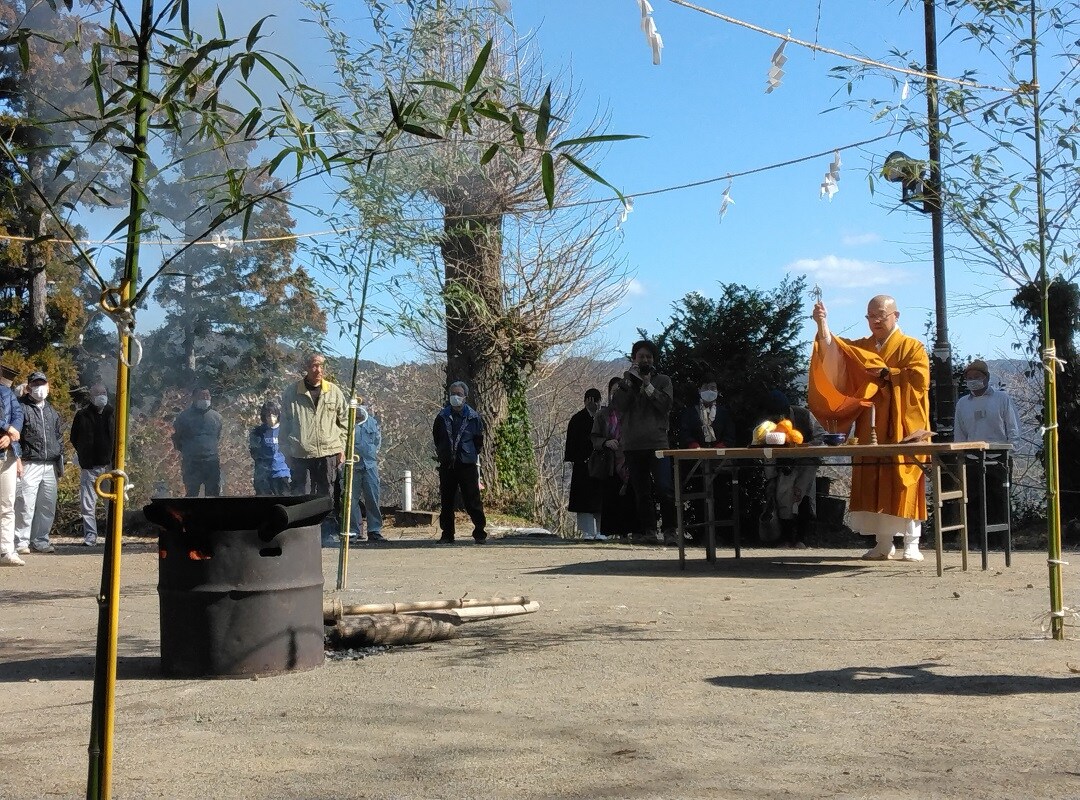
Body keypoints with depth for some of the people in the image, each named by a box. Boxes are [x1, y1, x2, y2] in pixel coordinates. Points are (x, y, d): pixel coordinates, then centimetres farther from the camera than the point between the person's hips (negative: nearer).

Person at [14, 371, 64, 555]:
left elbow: (59, 437, 24)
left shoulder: (51, 411, 20)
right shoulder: (21, 407, 1)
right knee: (26, 505, -10)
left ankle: (40, 540, 15)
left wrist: (60, 463, 18)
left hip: (50, 466, 6)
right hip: (29, 464, -6)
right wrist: (18, 460, -13)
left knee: (48, 506, 6)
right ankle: (21, 542, -4)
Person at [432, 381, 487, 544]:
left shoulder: (473, 417, 0)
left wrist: (472, 454, 5)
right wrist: (443, 454, 13)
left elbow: (479, 441, 7)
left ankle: (480, 533, 6)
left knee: (472, 500, -3)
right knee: (446, 502, 6)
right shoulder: (442, 417, 5)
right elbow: (437, 439, 16)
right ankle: (447, 534, 14)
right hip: (447, 466, 3)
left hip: (468, 465, -3)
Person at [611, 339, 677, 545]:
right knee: (641, 491, 4)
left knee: (664, 488, -14)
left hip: (657, 441, -2)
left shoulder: (663, 381, 13)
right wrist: (629, 381, -8)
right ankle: (648, 530, 8)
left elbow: (666, 404, -3)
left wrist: (648, 386, -8)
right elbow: (618, 405, -1)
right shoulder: (626, 381, 16)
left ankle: (669, 530, -10)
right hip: (632, 443, 2)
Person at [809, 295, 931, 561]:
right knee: (873, 485, 2)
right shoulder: (859, 348, 16)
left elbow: (920, 377, -11)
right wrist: (823, 324, -16)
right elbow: (833, 351, -1)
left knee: (904, 483, -5)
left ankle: (912, 544, 2)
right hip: (870, 430, 4)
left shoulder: (912, 347, 5)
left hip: (902, 428, -4)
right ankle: (883, 543, 9)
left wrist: (886, 374, -9)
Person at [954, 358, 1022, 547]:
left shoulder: (1002, 399, 4)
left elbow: (1013, 429, 2)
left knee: (999, 504, 0)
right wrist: (960, 458, 6)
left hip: (998, 460, -3)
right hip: (972, 461, 3)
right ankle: (979, 540, 3)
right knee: (970, 503, -4)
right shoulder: (962, 403, 13)